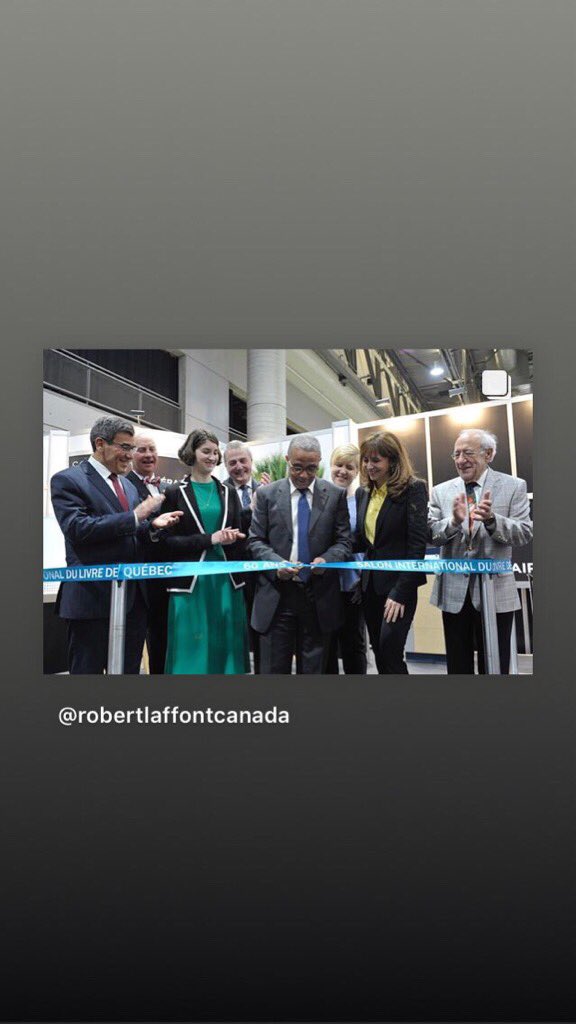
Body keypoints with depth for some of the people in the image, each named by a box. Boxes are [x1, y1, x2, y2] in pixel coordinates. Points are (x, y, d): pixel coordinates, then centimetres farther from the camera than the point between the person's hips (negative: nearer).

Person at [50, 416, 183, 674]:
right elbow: (77, 529, -19)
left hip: (134, 596, 7)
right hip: (94, 596, -7)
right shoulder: (67, 480, -5)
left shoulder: (128, 485, 17)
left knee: (129, 670, 15)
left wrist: (152, 524, 1)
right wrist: (134, 516, -20)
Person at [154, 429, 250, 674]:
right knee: (192, 652, 0)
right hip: (191, 583, -3)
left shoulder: (227, 492, 11)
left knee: (226, 650, 7)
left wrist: (232, 539, -10)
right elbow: (166, 541, -5)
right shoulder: (175, 493, 1)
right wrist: (209, 539, -15)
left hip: (226, 582, 4)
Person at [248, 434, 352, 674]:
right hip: (276, 595, 0)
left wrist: (326, 559, -15)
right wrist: (276, 563, -15)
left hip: (319, 598, 1)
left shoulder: (335, 495, 4)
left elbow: (344, 542, 5)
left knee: (314, 668, 10)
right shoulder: (266, 494, 4)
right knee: (273, 667, 5)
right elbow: (256, 541, 4)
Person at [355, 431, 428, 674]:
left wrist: (401, 592, -18)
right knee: (379, 654, 12)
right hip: (370, 583, 6)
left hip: (398, 583, -6)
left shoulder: (413, 489, -9)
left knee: (390, 653, -11)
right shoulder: (362, 493, 10)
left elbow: (417, 544, -14)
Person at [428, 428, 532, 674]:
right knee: (458, 666, 14)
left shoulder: (514, 486, 0)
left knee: (494, 666, 8)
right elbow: (430, 534, -2)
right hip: (453, 591, 2)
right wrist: (454, 521, -22)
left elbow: (524, 534, -8)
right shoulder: (441, 491, 5)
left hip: (495, 590, -2)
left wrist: (492, 519, -26)